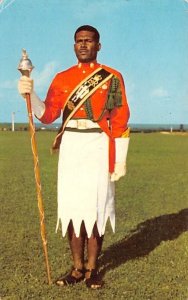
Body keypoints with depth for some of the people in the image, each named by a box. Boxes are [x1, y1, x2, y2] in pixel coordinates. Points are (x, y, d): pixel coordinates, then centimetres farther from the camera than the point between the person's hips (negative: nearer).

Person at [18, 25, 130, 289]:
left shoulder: (113, 77, 3)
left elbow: (120, 121, 0)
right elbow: (48, 115, 3)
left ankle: (92, 269, 13)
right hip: (70, 147, 3)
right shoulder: (62, 78, 10)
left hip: (98, 147, -3)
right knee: (71, 206, 5)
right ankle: (78, 268, 17)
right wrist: (30, 94, -14)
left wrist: (121, 159, -5)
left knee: (94, 207, -2)